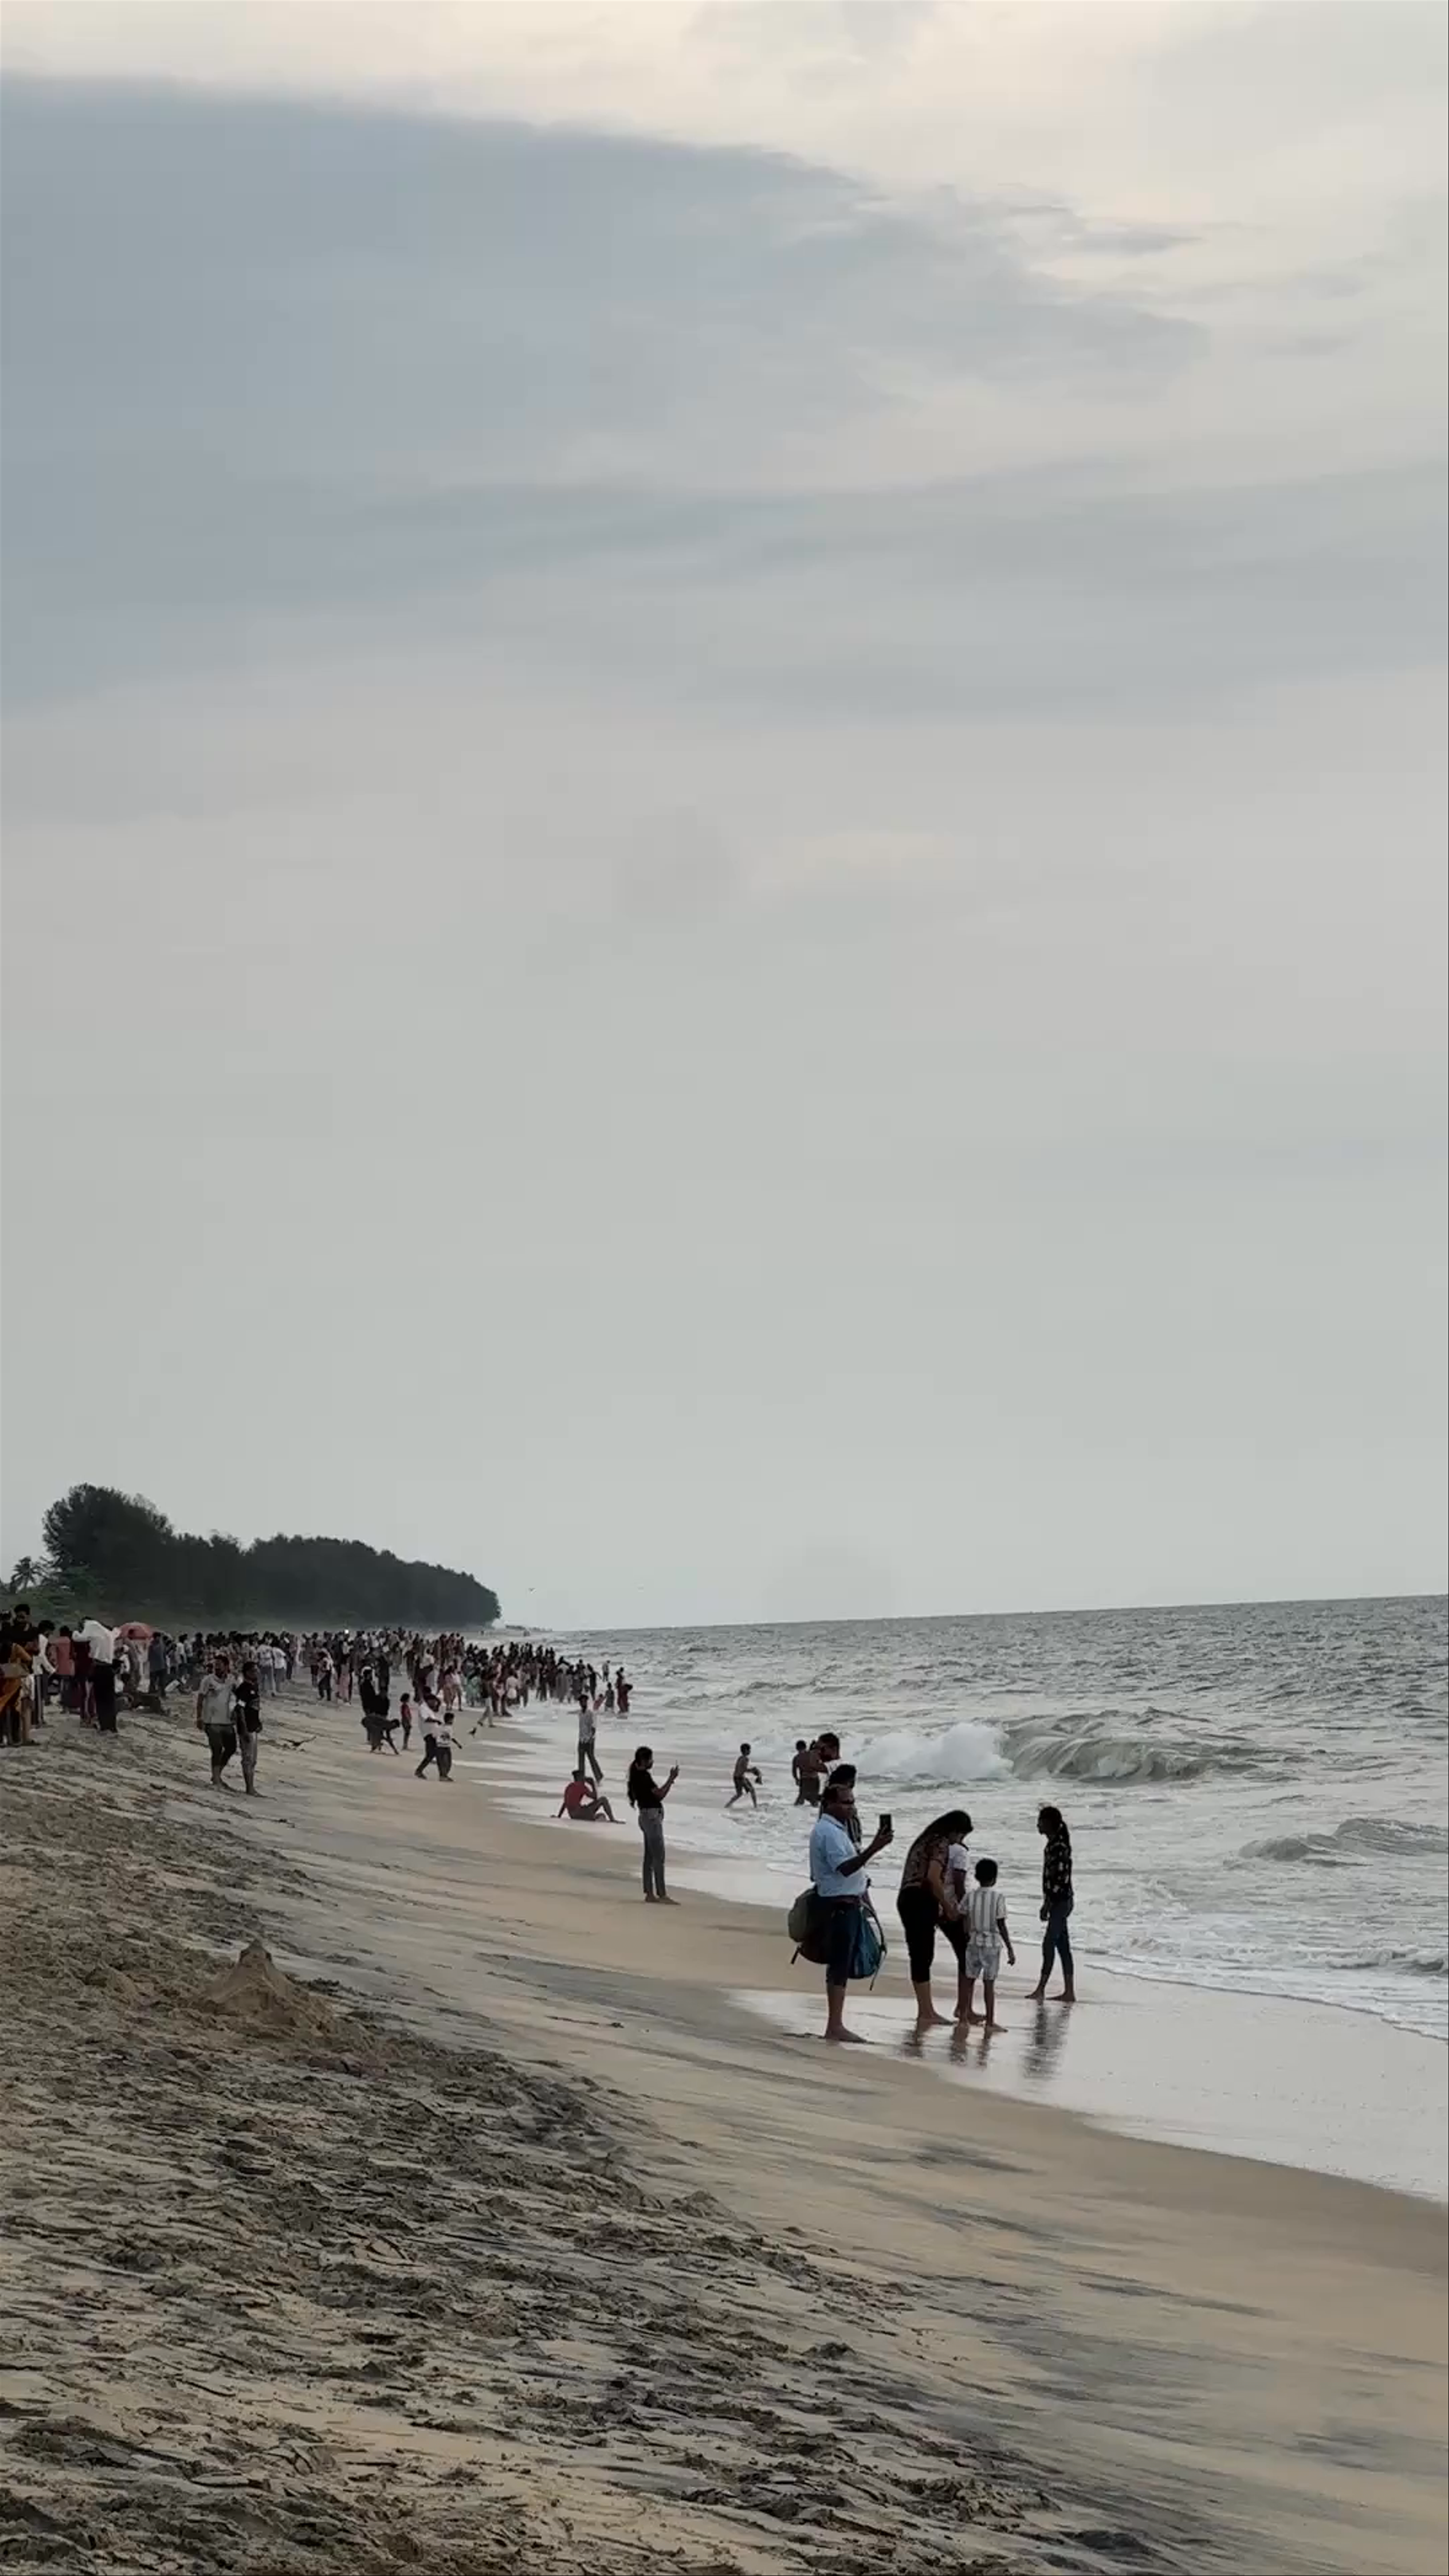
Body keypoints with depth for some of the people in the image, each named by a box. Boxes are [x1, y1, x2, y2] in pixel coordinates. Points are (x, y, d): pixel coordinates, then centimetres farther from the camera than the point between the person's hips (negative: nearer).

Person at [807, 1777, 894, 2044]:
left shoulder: (835, 1829, 18)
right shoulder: (828, 1832, -16)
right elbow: (845, 1867, -27)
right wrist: (873, 1849, -34)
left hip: (848, 1904, 11)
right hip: (839, 1904, -11)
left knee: (841, 1966, 12)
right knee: (840, 1965, -12)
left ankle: (835, 2026, 16)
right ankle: (835, 2026, -14)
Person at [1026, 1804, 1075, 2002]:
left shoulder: (1059, 1846, -17)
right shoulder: (1053, 1844, 13)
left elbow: (1059, 1877, -20)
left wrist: (1047, 1904, -18)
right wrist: (1048, 1902, 19)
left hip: (1060, 1901, -10)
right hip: (1059, 1902, 10)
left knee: (1049, 1944, -8)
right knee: (1063, 1946, 10)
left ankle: (1041, 1989, -7)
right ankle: (1069, 1992, 12)